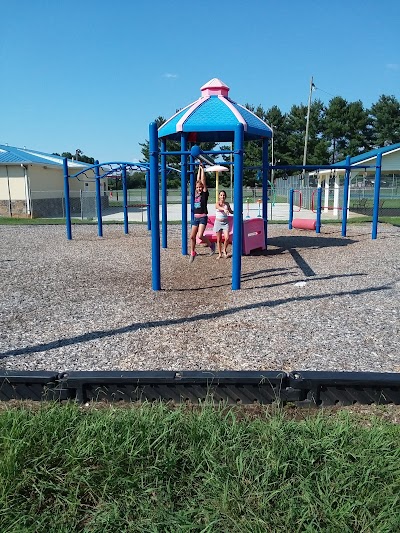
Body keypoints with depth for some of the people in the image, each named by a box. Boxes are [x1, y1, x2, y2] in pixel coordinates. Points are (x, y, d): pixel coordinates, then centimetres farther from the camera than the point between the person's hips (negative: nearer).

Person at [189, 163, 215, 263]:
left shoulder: (205, 193, -3)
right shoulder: (196, 193, 10)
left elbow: (203, 181, -6)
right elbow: (198, 180, 13)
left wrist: (202, 169, 0)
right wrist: (199, 169, 17)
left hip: (203, 217, -6)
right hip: (195, 217, 6)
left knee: (200, 236, -17)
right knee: (192, 236, 5)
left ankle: (211, 245, 8)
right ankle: (192, 253, 20)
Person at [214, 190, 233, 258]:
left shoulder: (227, 204, 4)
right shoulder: (217, 203, -7)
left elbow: (231, 212, 19)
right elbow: (219, 207, -32)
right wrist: (224, 209, -52)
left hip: (225, 222, 2)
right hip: (218, 222, -2)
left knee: (227, 238, -13)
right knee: (219, 239, 5)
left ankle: (225, 250, 12)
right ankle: (220, 253, 18)